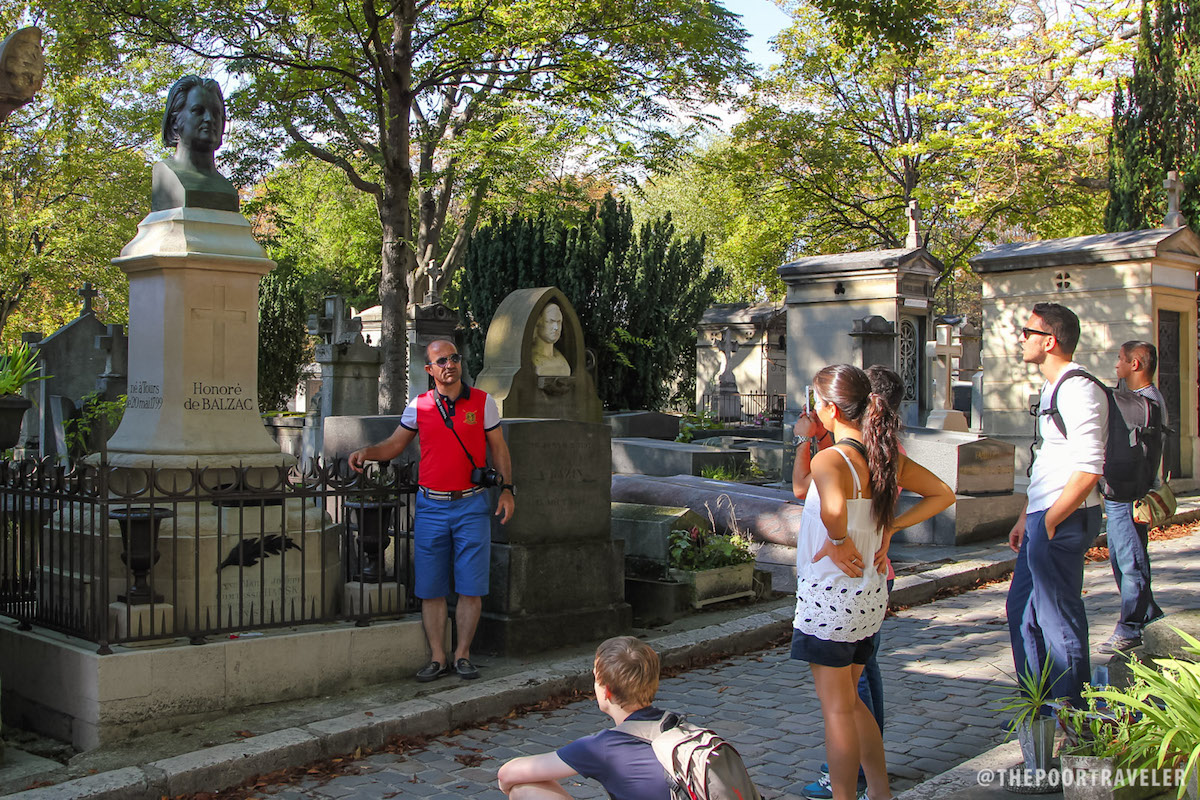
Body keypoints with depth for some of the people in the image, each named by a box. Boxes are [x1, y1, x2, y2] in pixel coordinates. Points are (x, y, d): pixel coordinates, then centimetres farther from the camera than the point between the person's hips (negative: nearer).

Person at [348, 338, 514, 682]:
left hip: (472, 505, -1)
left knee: (471, 586, 0)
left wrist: (507, 489, 0)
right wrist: (366, 453, -5)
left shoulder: (482, 402, 4)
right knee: (430, 588, 2)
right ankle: (437, 657, 10)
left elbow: (499, 449, 9)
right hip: (431, 506, 1)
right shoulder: (418, 406, 6)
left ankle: (462, 654, 11)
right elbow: (394, 445, 13)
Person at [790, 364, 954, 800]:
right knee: (850, 699, 23)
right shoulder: (887, 455, 2)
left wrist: (839, 542, -25)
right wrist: (890, 526, 8)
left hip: (829, 596, -8)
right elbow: (943, 494, 15)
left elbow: (833, 508, -44)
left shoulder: (829, 460, -21)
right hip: (870, 595, 8)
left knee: (837, 709, 4)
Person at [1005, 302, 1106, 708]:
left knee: (1059, 618, -1)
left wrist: (1050, 522, -18)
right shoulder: (1051, 389, 17)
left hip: (1065, 521, -10)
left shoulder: (1078, 390, -16)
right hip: (1044, 517, 11)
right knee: (1021, 610, 17)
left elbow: (1088, 469, -23)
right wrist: (1026, 518, 20)